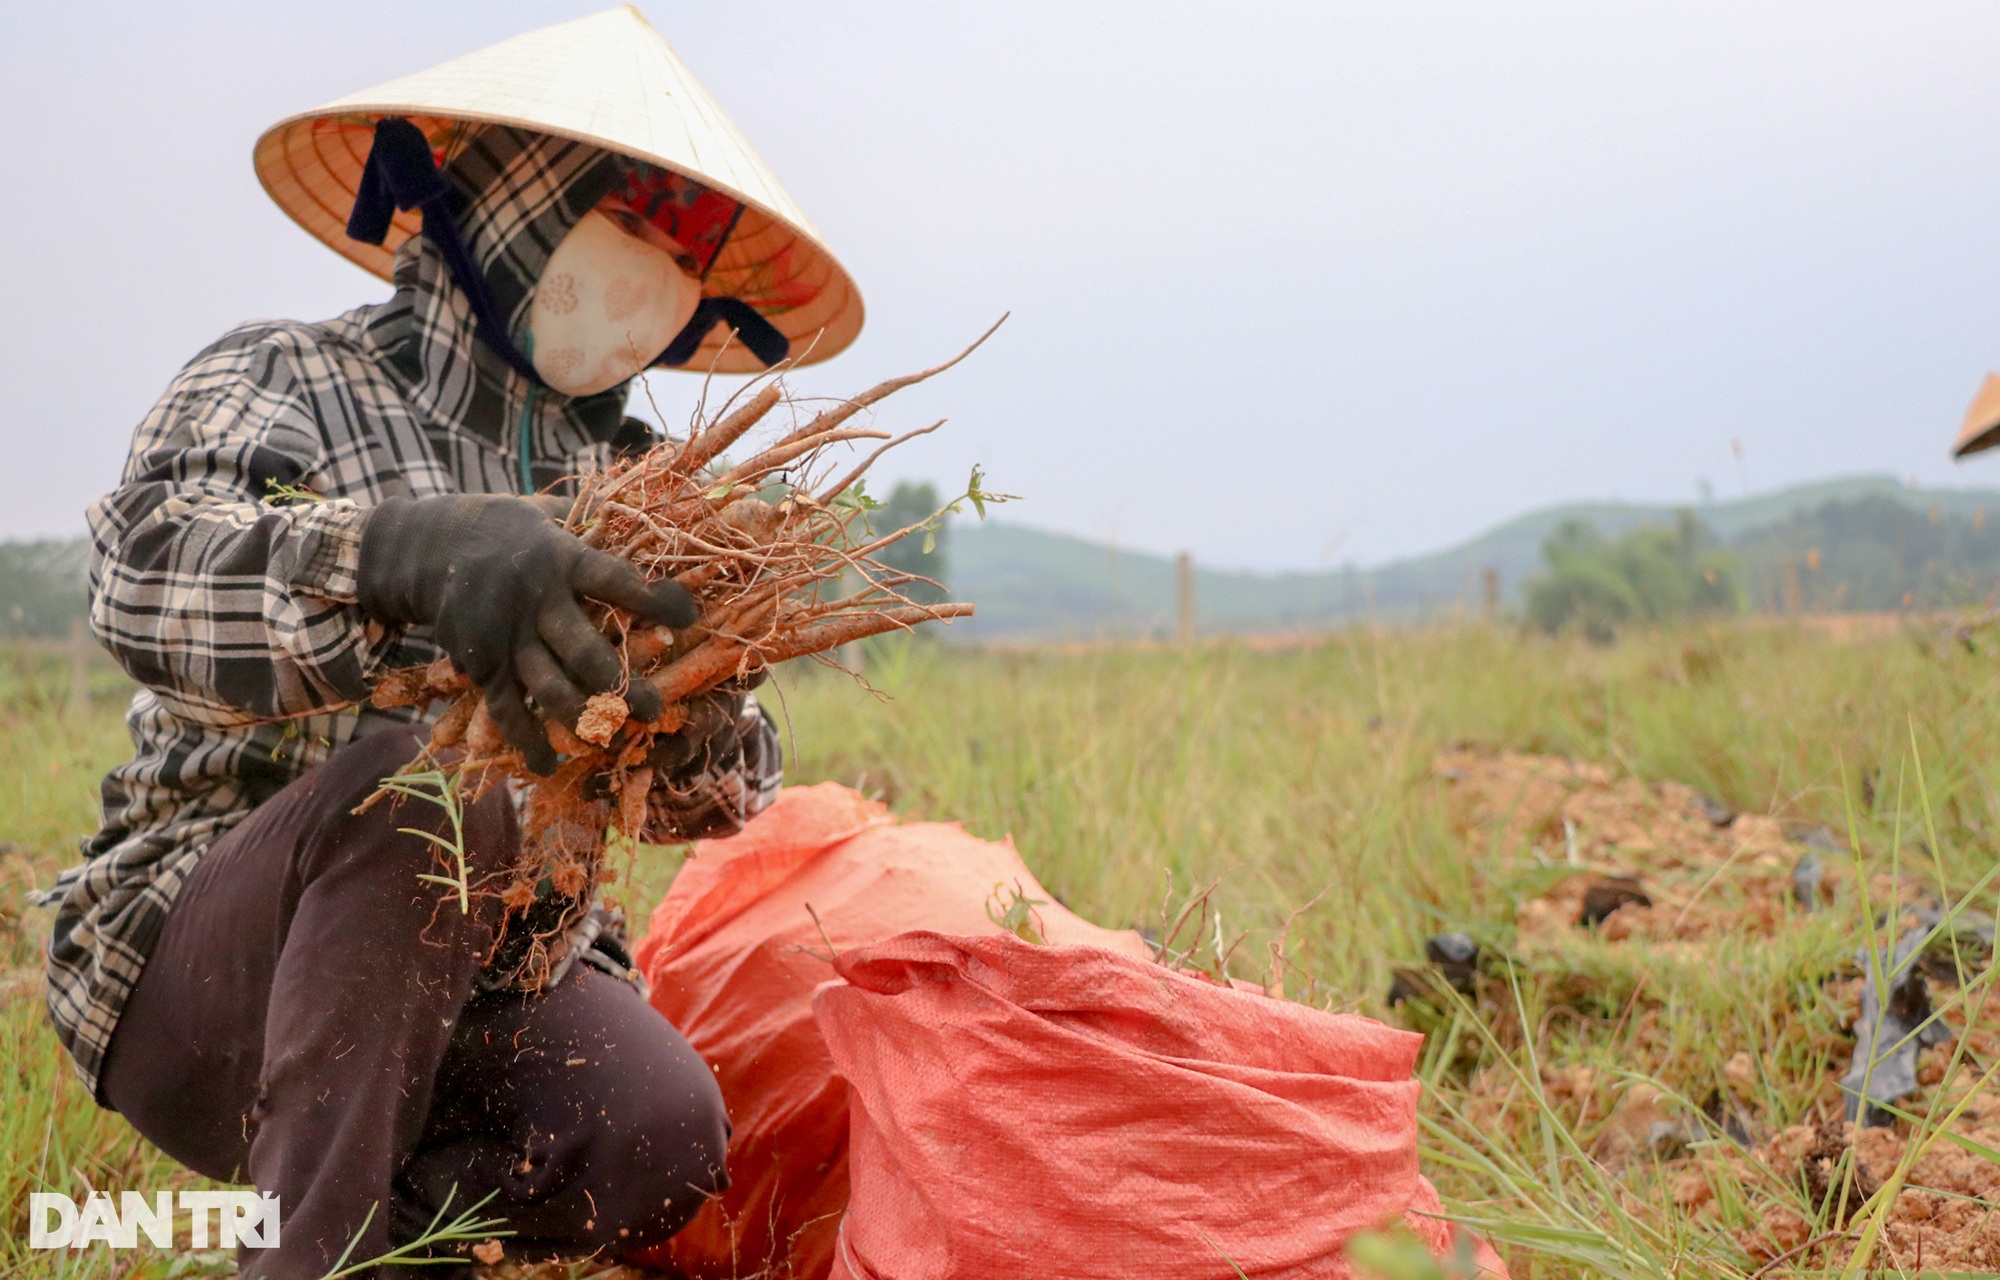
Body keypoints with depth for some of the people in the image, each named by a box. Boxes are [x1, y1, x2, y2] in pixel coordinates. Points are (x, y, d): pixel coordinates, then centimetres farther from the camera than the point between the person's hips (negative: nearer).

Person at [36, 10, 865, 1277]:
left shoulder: (627, 476, 13)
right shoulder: (280, 382, -3)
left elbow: (725, 785, 7)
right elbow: (151, 577, -26)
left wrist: (703, 724, -19)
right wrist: (410, 551, -46)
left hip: (494, 981, 4)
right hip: (197, 977, -4)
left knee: (662, 1137, -27)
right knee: (423, 781, -34)